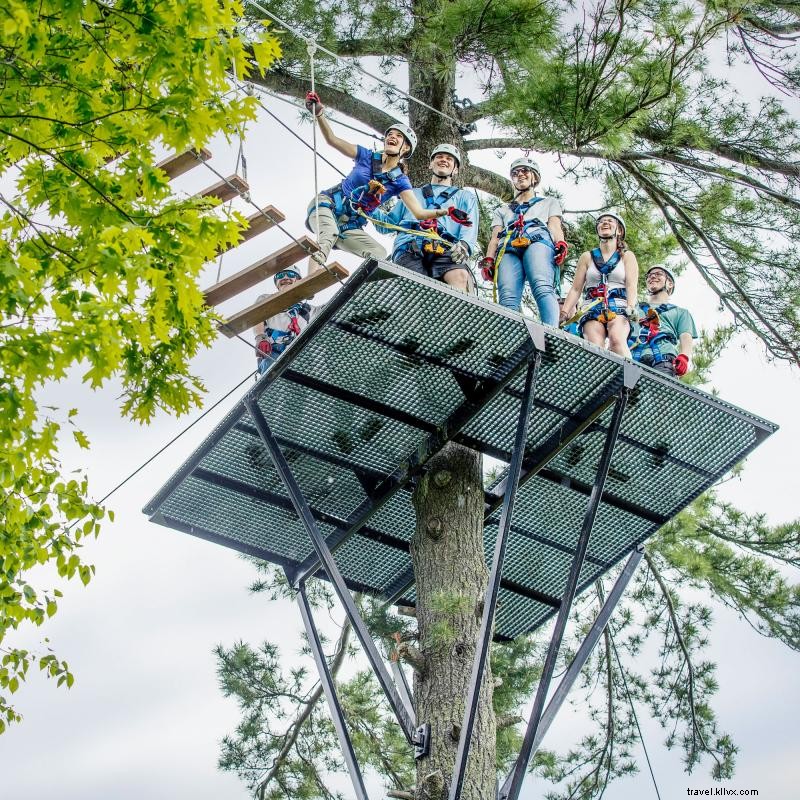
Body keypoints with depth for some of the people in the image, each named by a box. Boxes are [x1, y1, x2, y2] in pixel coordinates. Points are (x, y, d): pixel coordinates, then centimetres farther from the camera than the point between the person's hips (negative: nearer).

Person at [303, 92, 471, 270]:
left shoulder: (400, 181, 1)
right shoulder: (367, 156, 2)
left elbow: (418, 213, -10)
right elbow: (332, 140, -3)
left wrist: (446, 212, -27)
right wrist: (319, 114, -19)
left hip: (350, 228, 2)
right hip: (327, 204, -2)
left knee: (380, 254, -22)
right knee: (329, 233, -36)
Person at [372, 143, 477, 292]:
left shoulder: (465, 197, 33)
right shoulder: (412, 194, 40)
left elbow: (469, 227, 13)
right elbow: (388, 223, 35)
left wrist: (464, 245, -11)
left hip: (445, 250, -1)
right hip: (409, 248, 1)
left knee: (460, 276, -38)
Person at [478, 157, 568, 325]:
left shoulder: (549, 202, 38)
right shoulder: (502, 211, 42)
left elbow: (555, 225, 18)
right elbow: (495, 237, 26)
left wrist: (561, 244, -6)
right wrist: (488, 260, 4)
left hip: (538, 242, -2)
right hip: (508, 248, 2)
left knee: (542, 288, -35)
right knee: (508, 300, -27)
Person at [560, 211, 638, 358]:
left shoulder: (627, 256, 17)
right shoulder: (587, 257, 21)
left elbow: (631, 286, 2)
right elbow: (575, 289, 16)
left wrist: (631, 307, -17)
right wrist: (564, 313, 2)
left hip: (618, 308, -1)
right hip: (592, 309, 1)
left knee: (616, 339, -34)